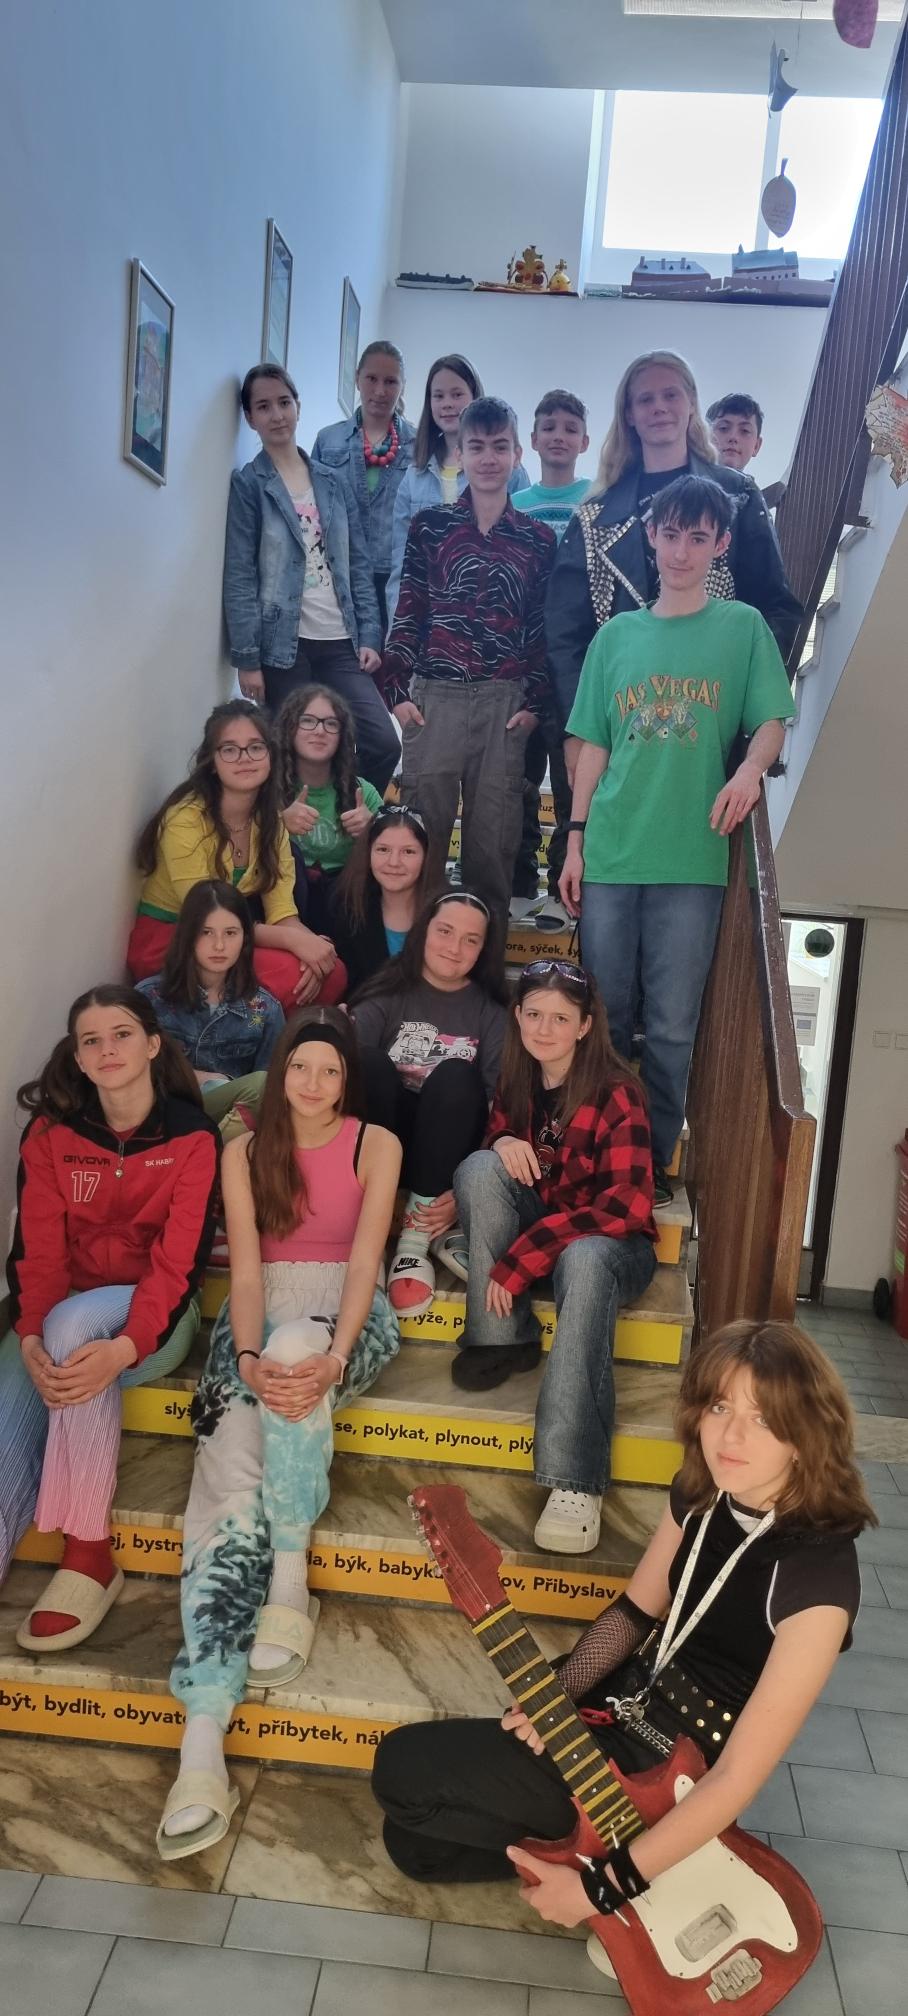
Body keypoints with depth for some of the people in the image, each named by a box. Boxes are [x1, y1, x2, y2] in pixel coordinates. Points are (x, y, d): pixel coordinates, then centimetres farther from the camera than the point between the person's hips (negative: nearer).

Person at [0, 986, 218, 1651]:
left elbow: (181, 1264, -16)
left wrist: (123, 1348, -33)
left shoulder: (192, 1137, -8)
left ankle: (89, 1553, -28)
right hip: (62, 1316, 3)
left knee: (75, 1322, -36)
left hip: (155, 1316, -3)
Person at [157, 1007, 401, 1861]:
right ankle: (203, 1742, -33)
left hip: (344, 1312, -1)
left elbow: (363, 1259, -8)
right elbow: (245, 1267, -1)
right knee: (229, 1488, -24)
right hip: (257, 1317, 2)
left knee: (296, 1343, -40)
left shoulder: (376, 1144, 4)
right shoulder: (244, 1152, 9)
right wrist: (250, 1359, -21)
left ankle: (290, 1581, -27)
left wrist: (328, 1357, -25)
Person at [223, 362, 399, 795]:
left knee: (383, 744, -9)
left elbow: (359, 564, 13)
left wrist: (369, 636, 3)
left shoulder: (333, 482, 14)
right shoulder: (248, 484, 1)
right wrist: (247, 658, -12)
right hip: (283, 645, -3)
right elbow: (239, 577, -5)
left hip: (341, 643, 4)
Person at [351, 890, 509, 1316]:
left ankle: (417, 1237, -30)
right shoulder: (387, 996, 2)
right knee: (368, 1061, -27)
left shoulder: (491, 1014, 4)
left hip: (447, 1160, 0)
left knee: (456, 1077, -29)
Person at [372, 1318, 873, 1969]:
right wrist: (554, 1693, -9)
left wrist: (601, 1887, -23)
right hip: (624, 1710, 7)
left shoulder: (818, 1573, -29)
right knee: (414, 1843, 10)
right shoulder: (704, 1493, -6)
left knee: (401, 1767, -9)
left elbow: (740, 1775, -27)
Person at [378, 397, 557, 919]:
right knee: (423, 828, -2)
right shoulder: (430, 526, 8)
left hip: (505, 701, 1)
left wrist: (535, 703, 1)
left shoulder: (539, 539, 10)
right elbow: (407, 614, 7)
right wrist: (398, 691, -1)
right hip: (435, 695, 0)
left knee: (494, 834, 2)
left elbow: (543, 629, 9)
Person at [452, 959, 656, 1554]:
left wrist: (521, 1258, -29)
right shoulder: (516, 1079, 0)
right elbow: (494, 1164, 11)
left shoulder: (616, 1092, -16)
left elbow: (627, 1204, -24)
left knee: (584, 1262, -40)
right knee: (481, 1167, -23)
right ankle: (504, 1339, -18)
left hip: (608, 1241, -4)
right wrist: (502, 1142, -17)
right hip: (534, 1224, 5)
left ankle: (575, 1484, -44)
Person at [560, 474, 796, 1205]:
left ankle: (655, 1164, 13)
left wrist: (749, 770, -20)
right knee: (604, 1017, 7)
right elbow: (593, 745, 14)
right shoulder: (615, 636, 13)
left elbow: (772, 721, 2)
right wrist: (576, 839, 8)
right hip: (611, 855, 2)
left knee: (671, 1027, 0)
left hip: (692, 859, -2)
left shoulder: (743, 628, 7)